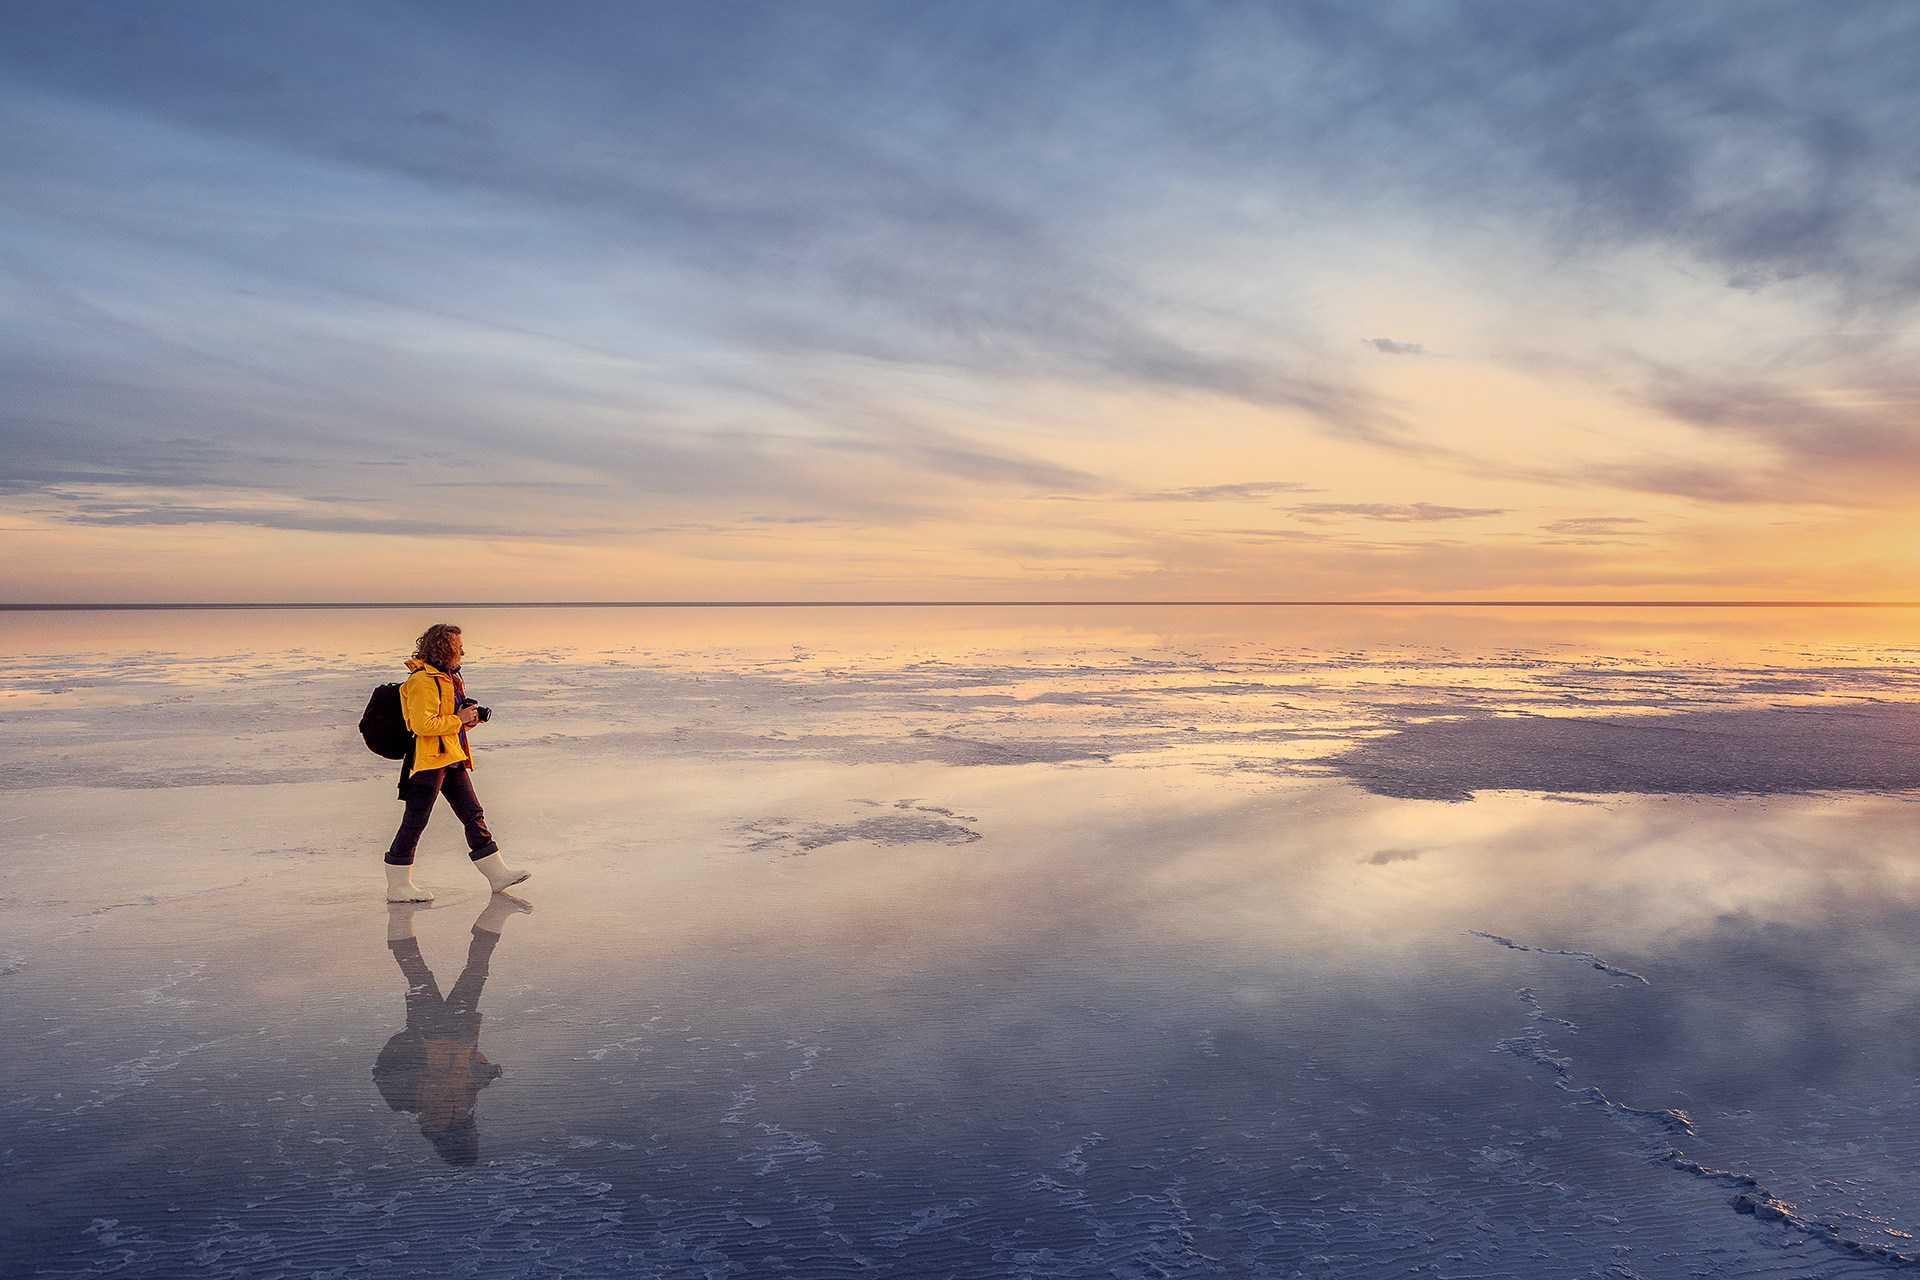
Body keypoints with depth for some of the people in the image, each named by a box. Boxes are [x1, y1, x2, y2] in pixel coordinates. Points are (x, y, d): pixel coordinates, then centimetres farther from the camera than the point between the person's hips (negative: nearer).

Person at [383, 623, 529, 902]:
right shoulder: (423, 680, -15)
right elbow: (422, 724, -23)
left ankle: (497, 873, 15)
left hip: (452, 760, 10)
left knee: (473, 815, 10)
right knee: (414, 823, -2)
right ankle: (398, 886, 8)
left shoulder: (449, 677, 17)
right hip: (428, 761, -10)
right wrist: (459, 720, -15)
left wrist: (470, 718, 7)